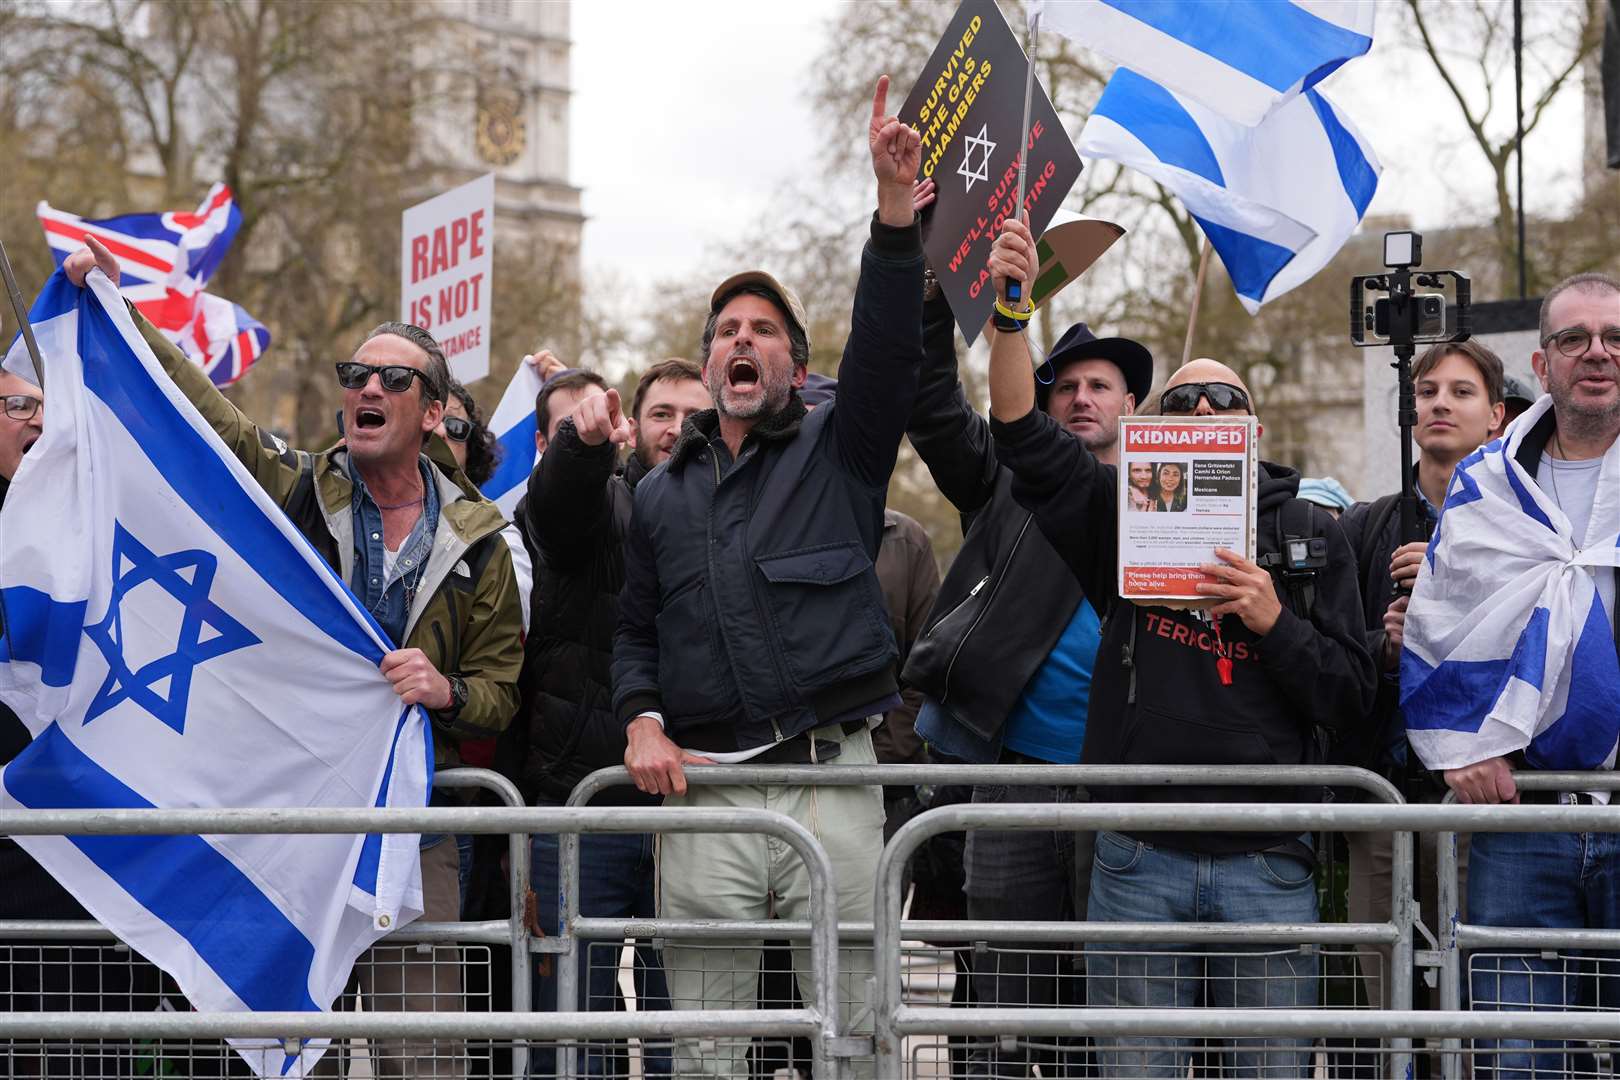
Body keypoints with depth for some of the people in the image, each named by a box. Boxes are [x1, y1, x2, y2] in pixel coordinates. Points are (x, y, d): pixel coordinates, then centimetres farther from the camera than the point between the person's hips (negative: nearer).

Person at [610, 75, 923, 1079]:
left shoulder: (839, 452, 9)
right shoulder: (662, 494, 18)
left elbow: (889, 346, -7)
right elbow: (635, 630, 22)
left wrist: (896, 204, -19)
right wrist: (642, 720, 1)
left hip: (832, 781, -2)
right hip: (703, 793, 2)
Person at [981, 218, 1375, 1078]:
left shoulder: (1310, 537, 10)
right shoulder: (1126, 515, 9)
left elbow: (1351, 698, 5)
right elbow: (1027, 440, -7)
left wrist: (1271, 619, -11)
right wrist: (1009, 308, -18)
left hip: (1268, 863, 0)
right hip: (1139, 858, 0)